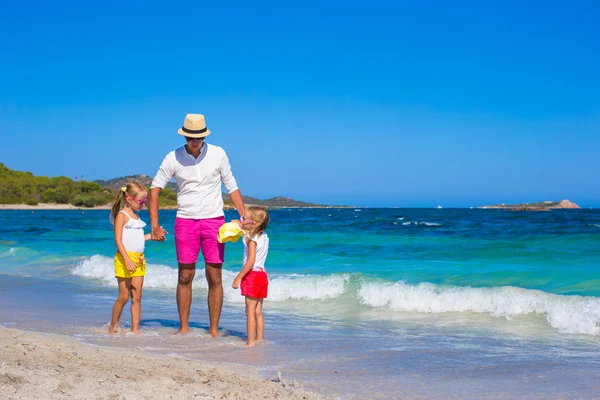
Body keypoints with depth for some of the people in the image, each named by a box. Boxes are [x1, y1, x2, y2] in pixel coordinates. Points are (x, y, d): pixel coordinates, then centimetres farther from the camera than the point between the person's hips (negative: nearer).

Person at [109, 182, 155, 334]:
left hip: (138, 259, 7)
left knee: (137, 297, 4)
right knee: (124, 296, -3)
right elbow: (118, 240, -14)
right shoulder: (122, 215, -7)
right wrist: (127, 259, -23)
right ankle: (112, 327, 11)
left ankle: (135, 329, 7)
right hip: (125, 258, -7)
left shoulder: (136, 216, 16)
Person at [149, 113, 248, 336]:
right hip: (185, 221, 0)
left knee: (214, 278, -2)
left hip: (214, 220, 0)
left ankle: (214, 329, 5)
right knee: (185, 277, 3)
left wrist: (244, 216, -4)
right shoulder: (173, 158, -2)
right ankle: (184, 327, 14)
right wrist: (154, 225, -7)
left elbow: (231, 187, 6)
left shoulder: (218, 154, -1)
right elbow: (155, 189, 0)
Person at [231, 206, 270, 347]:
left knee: (250, 311, -5)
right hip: (262, 274, 8)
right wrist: (242, 228, 30)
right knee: (258, 312, 13)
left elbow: (250, 261, -23)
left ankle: (250, 342, -5)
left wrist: (238, 277, -20)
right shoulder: (264, 236, 9)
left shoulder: (251, 239, -15)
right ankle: (259, 339, 15)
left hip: (252, 275, -8)